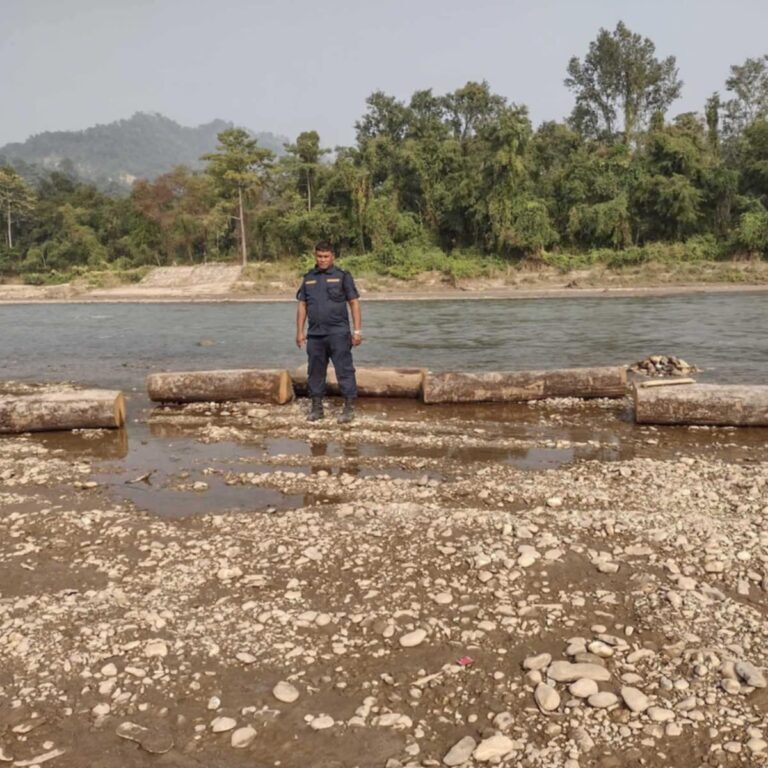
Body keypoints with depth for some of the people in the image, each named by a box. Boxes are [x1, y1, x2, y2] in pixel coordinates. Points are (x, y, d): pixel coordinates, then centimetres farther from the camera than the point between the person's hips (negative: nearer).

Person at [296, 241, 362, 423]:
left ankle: (349, 408, 4)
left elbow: (354, 303, -2)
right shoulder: (308, 278, 11)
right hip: (315, 334, 4)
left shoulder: (342, 276, 0)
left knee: (344, 370, -3)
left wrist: (357, 330, -8)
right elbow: (302, 305, 13)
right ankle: (316, 408, 19)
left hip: (338, 333, -4)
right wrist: (299, 331, 8)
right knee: (315, 372, 9)